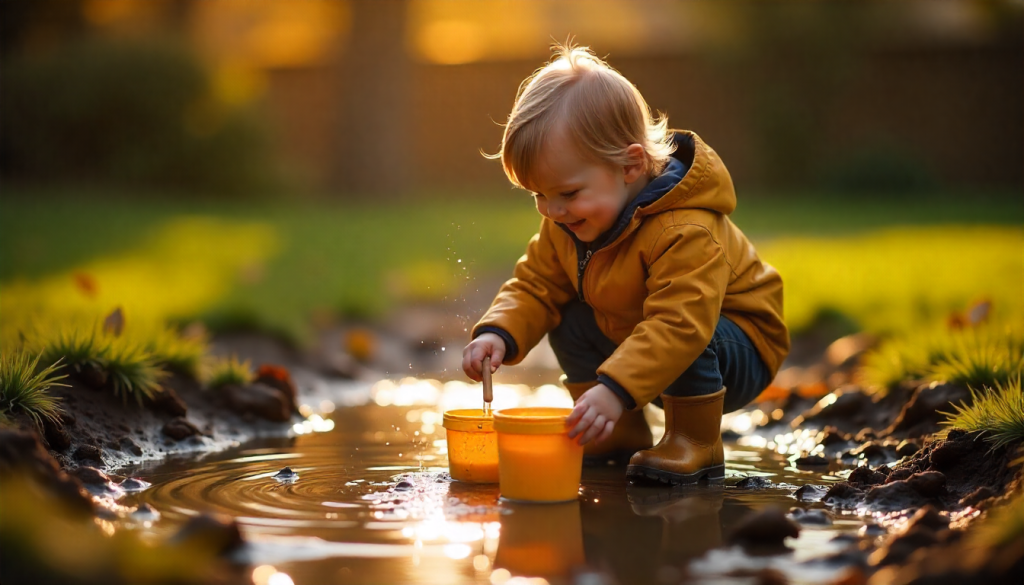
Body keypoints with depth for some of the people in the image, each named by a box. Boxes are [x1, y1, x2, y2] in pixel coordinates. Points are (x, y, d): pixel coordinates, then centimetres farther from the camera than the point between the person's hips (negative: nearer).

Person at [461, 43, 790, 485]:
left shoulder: (684, 232, -36)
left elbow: (678, 326, -45)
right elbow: (536, 286, -1)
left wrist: (615, 390, -55)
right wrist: (499, 333, -22)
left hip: (740, 352, -8)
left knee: (684, 343, -36)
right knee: (569, 322, -4)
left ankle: (695, 443, -14)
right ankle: (621, 435, 8)